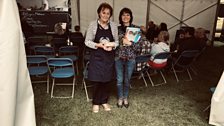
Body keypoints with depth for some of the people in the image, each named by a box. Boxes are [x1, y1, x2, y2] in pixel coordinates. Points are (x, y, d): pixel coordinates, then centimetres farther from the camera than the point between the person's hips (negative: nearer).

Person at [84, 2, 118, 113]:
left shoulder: (113, 26, 1)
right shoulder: (93, 24, -5)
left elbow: (117, 41, 7)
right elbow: (87, 41, -5)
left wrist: (112, 46, -15)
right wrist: (99, 45, -19)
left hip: (109, 57, 3)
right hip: (96, 57, -2)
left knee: (106, 80, 11)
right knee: (96, 81, 3)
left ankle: (104, 101, 30)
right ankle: (96, 102, 23)